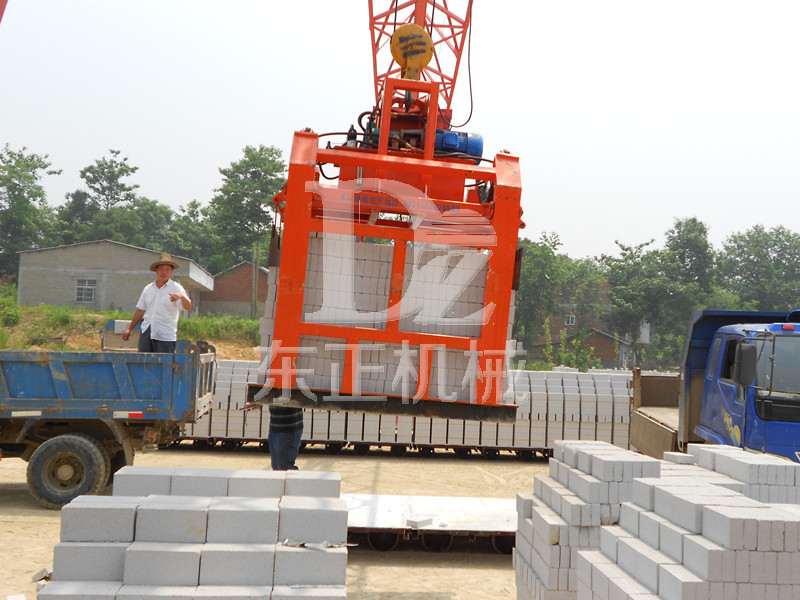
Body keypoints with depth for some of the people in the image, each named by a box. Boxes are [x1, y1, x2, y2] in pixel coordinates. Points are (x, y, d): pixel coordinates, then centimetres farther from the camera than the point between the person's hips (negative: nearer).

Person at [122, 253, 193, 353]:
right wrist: (129, 329, 19)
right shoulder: (148, 289, 14)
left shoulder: (176, 288, -1)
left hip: (166, 336, -4)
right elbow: (140, 311, 21)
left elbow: (188, 308, -15)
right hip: (146, 333, 4)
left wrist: (182, 297, -35)